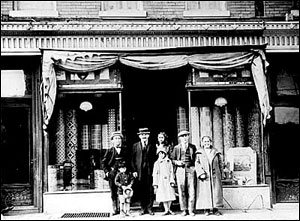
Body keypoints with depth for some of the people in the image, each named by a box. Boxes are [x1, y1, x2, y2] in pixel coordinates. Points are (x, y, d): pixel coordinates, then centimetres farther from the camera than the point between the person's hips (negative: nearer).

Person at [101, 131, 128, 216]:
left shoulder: (125, 150, 8)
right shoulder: (109, 151, 6)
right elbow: (103, 163, 6)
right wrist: (107, 172, -3)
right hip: (112, 174, 0)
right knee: (114, 193, 2)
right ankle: (115, 209, 9)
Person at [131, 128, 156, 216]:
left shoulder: (152, 146, 8)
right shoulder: (135, 146, 8)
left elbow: (154, 159, 6)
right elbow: (132, 159, 6)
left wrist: (154, 170, -4)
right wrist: (134, 170, -4)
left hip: (149, 170, 0)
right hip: (139, 171, 0)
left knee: (150, 190, 0)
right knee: (141, 190, 3)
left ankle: (149, 208, 8)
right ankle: (143, 208, 12)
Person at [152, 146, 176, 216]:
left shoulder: (169, 161, 8)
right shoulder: (157, 163, 4)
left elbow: (171, 172, 6)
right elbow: (155, 174, 3)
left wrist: (172, 181, -3)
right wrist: (155, 185, -1)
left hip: (168, 181, 1)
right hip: (161, 182, -1)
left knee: (170, 195, 1)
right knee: (163, 197, -3)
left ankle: (169, 209, 15)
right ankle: (166, 210, 6)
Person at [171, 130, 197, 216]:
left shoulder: (193, 147, 12)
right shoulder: (176, 148, 11)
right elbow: (172, 159, 11)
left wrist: (195, 167, 0)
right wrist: (177, 162, -8)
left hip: (190, 169, 0)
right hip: (180, 170, 0)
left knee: (191, 190, -5)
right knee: (182, 190, 0)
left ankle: (191, 210, 2)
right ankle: (184, 210, 8)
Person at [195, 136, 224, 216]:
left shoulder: (216, 152, 10)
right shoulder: (199, 153, 3)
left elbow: (220, 164, 14)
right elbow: (197, 164, -4)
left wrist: (220, 174, 10)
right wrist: (201, 173, -16)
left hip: (215, 176, 2)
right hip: (204, 176, -2)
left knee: (216, 191, 1)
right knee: (205, 192, -2)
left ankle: (215, 209, 7)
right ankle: (206, 209, 4)